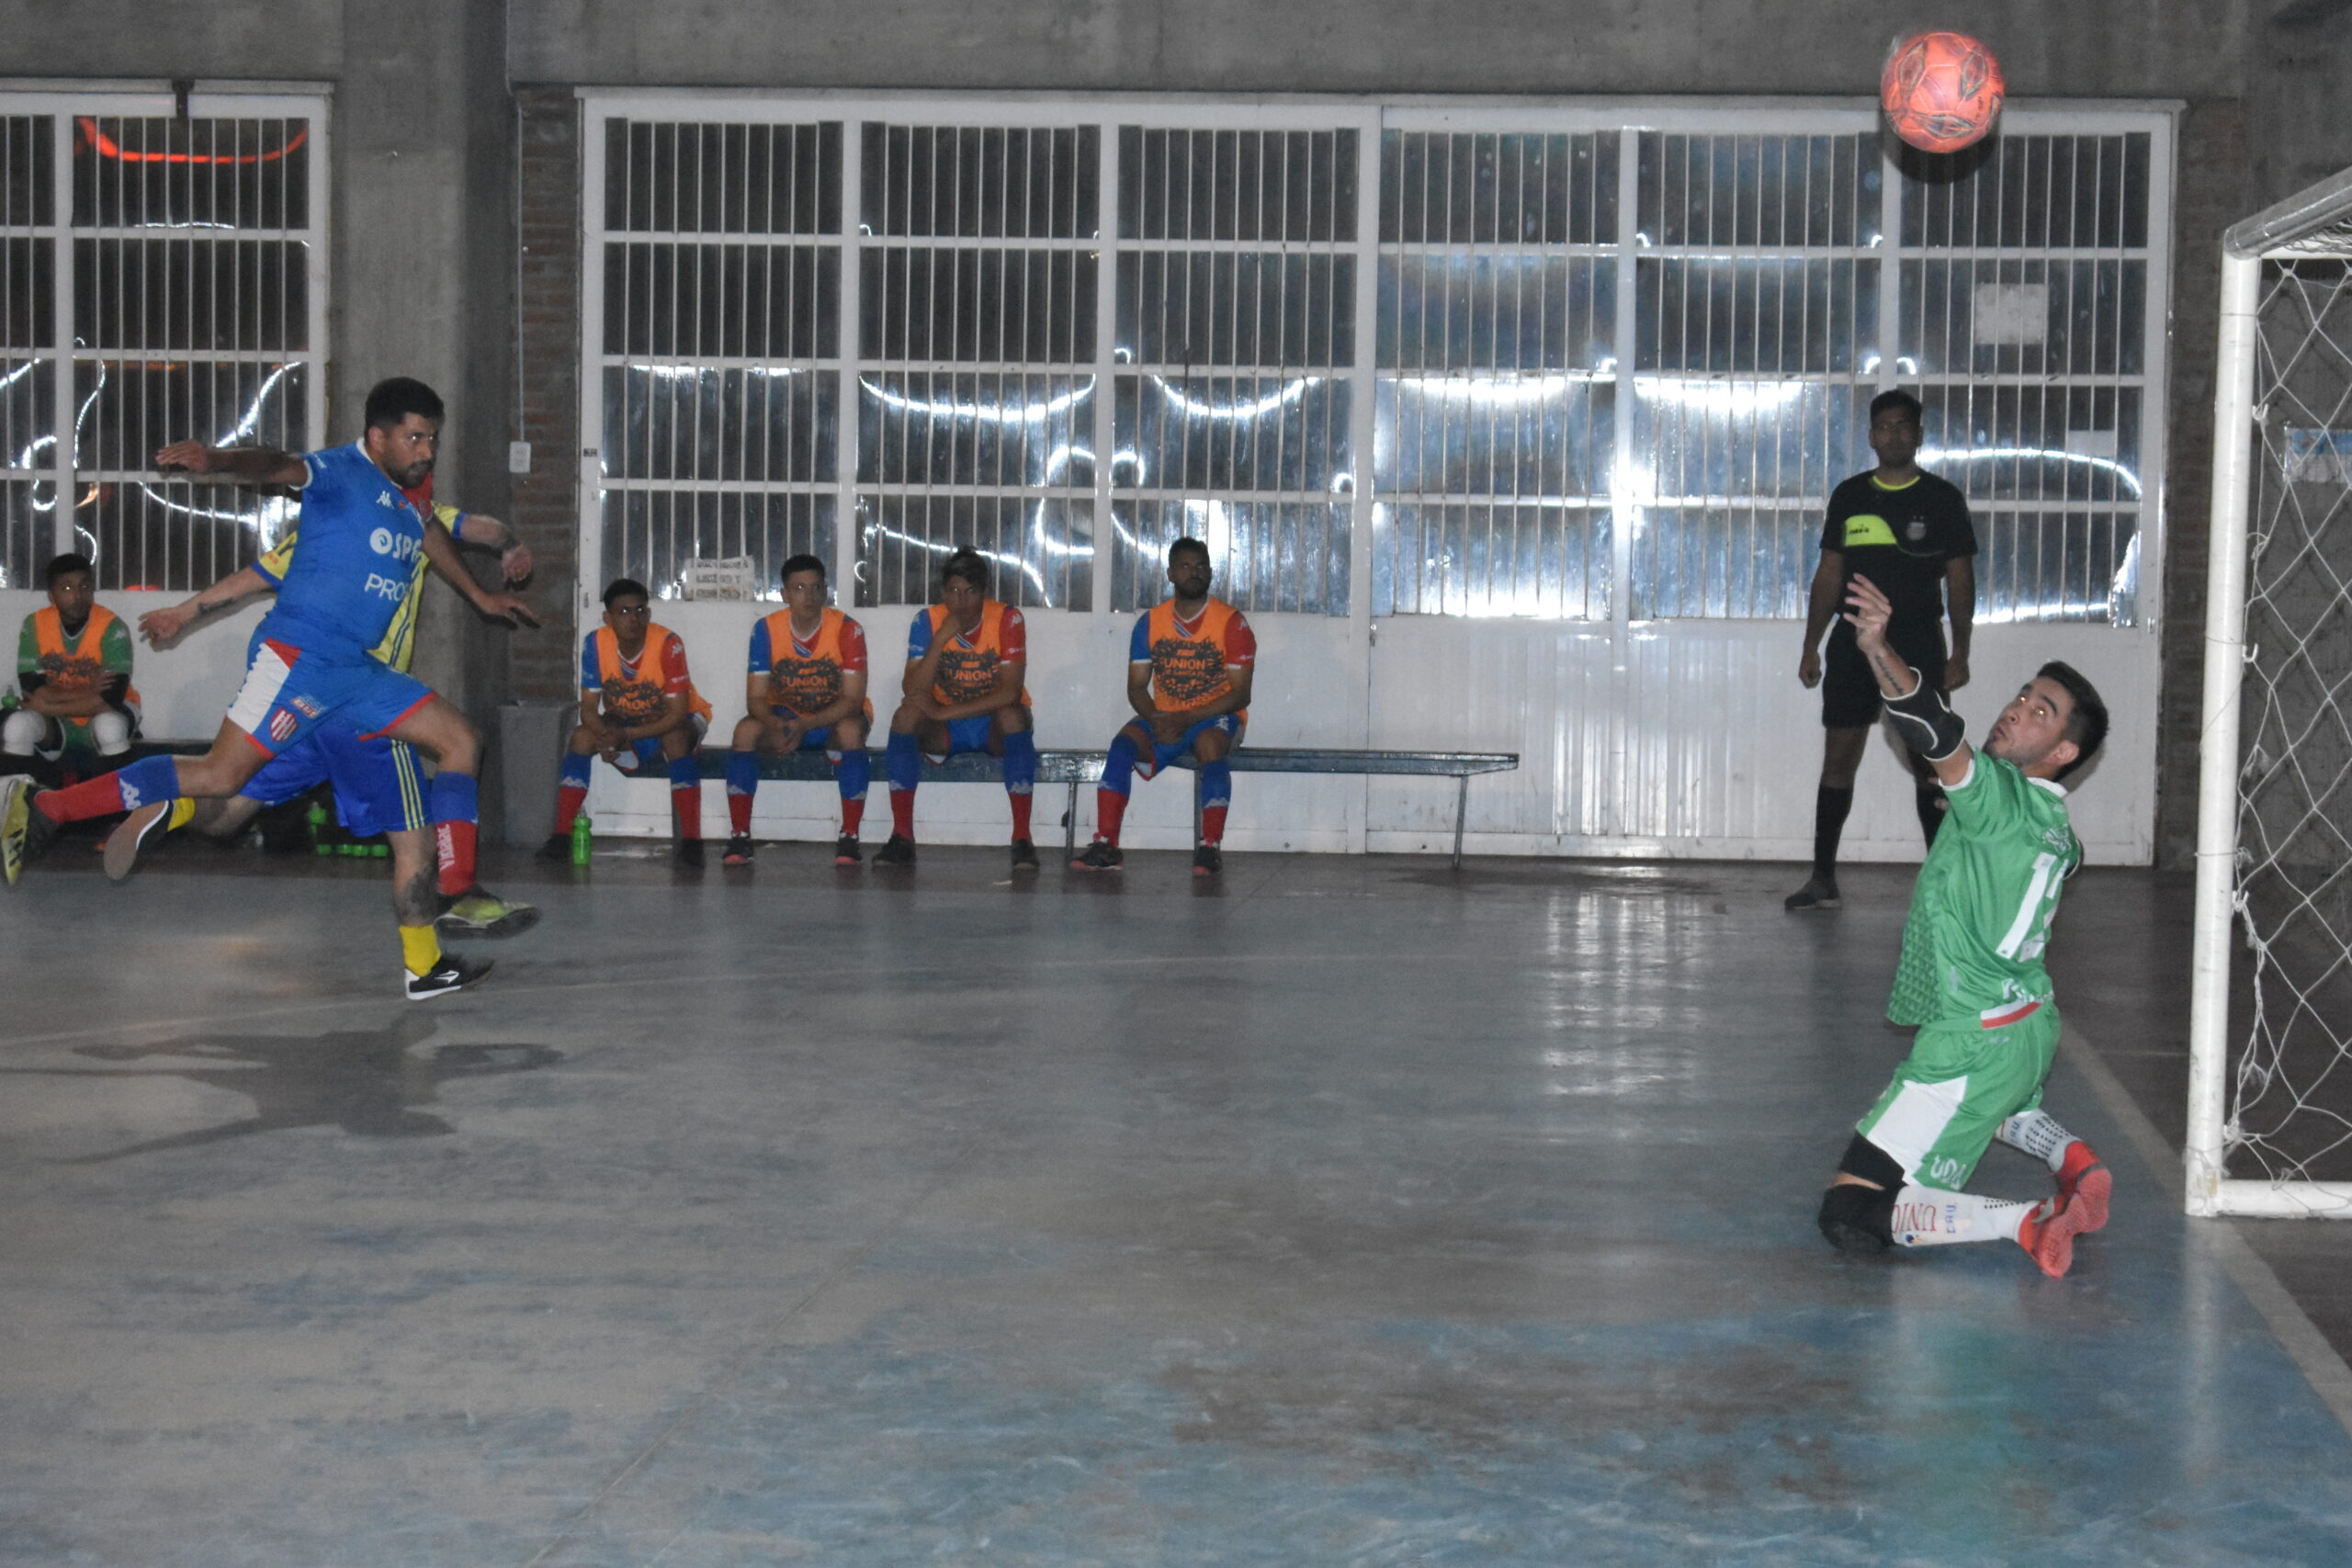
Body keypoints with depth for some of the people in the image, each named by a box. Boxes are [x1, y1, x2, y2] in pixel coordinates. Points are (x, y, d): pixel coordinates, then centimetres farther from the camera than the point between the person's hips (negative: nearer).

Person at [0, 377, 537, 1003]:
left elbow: (430, 536, 41)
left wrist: (480, 595, 52)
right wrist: (216, 460, -49)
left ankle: (457, 895, 3)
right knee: (222, 775, -15)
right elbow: (277, 466, -28)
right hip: (297, 654, -9)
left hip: (355, 671, 9)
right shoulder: (340, 472, -8)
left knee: (460, 741, 5)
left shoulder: (407, 500, 18)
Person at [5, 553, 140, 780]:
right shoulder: (35, 625, -10)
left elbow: (111, 698, -25)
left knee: (110, 726, -36)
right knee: (16, 726, -27)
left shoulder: (111, 627, -18)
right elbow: (33, 691, -15)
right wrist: (88, 692, -24)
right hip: (55, 726, 2)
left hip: (101, 717, -2)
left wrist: (49, 706, -19)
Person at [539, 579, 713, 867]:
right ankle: (561, 836, -19)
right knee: (582, 736, -21)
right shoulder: (595, 643, -17)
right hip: (622, 721, 4)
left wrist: (626, 735, -37)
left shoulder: (668, 644, -28)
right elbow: (588, 708, -13)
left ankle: (690, 840, -32)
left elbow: (677, 714, -29)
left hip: (671, 723, -4)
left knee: (675, 737, -35)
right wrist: (606, 735, -35)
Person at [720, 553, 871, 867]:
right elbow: (755, 697, -12)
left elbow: (852, 699, -20)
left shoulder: (847, 630, -17)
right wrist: (775, 725, -36)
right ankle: (739, 836, -24)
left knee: (850, 731, -36)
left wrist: (805, 725, -35)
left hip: (835, 718, -2)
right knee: (745, 731, -28)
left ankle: (849, 838, -29)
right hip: (783, 716, 2)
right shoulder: (767, 629, -11)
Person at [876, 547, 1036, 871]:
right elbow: (913, 690, -19)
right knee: (905, 716, -27)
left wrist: (943, 712, -26)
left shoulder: (1007, 620, -15)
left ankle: (1022, 838, -32)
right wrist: (941, 639, -29)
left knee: (1012, 716, -35)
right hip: (945, 733, 2)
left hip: (995, 726, -2)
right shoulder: (928, 621, -8)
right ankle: (902, 837, -24)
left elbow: (1009, 692, -24)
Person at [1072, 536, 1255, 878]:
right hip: (1164, 718, 3)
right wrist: (1155, 719, -17)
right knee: (1123, 742, -26)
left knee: (1210, 743, -37)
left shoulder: (1231, 623, -4)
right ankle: (1106, 846, -31)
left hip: (1217, 717, -3)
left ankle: (1210, 848, -37)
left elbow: (1240, 694, -9)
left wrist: (1187, 719, -21)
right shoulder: (1150, 622, 7)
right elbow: (1136, 687, 6)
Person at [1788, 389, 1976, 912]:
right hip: (1853, 643, 3)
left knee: (1929, 762, -4)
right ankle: (1823, 878, 9)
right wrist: (1811, 647, 9)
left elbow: (1960, 580, 1)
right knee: (1838, 757, 3)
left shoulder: (1941, 498, 1)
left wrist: (1960, 653, -5)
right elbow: (1829, 574, 13)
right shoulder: (1849, 496, 10)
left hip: (1917, 646, -3)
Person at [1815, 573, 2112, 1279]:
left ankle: (2028, 1223, -22)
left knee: (1851, 1218, -13)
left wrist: (1878, 648, -48)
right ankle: (2072, 1157, 18)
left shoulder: (2000, 798, -18)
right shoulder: (2052, 821, 8)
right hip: (2030, 1023, 10)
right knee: (2001, 1104, 47)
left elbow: (1940, 737, -37)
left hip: (1972, 1046, -10)